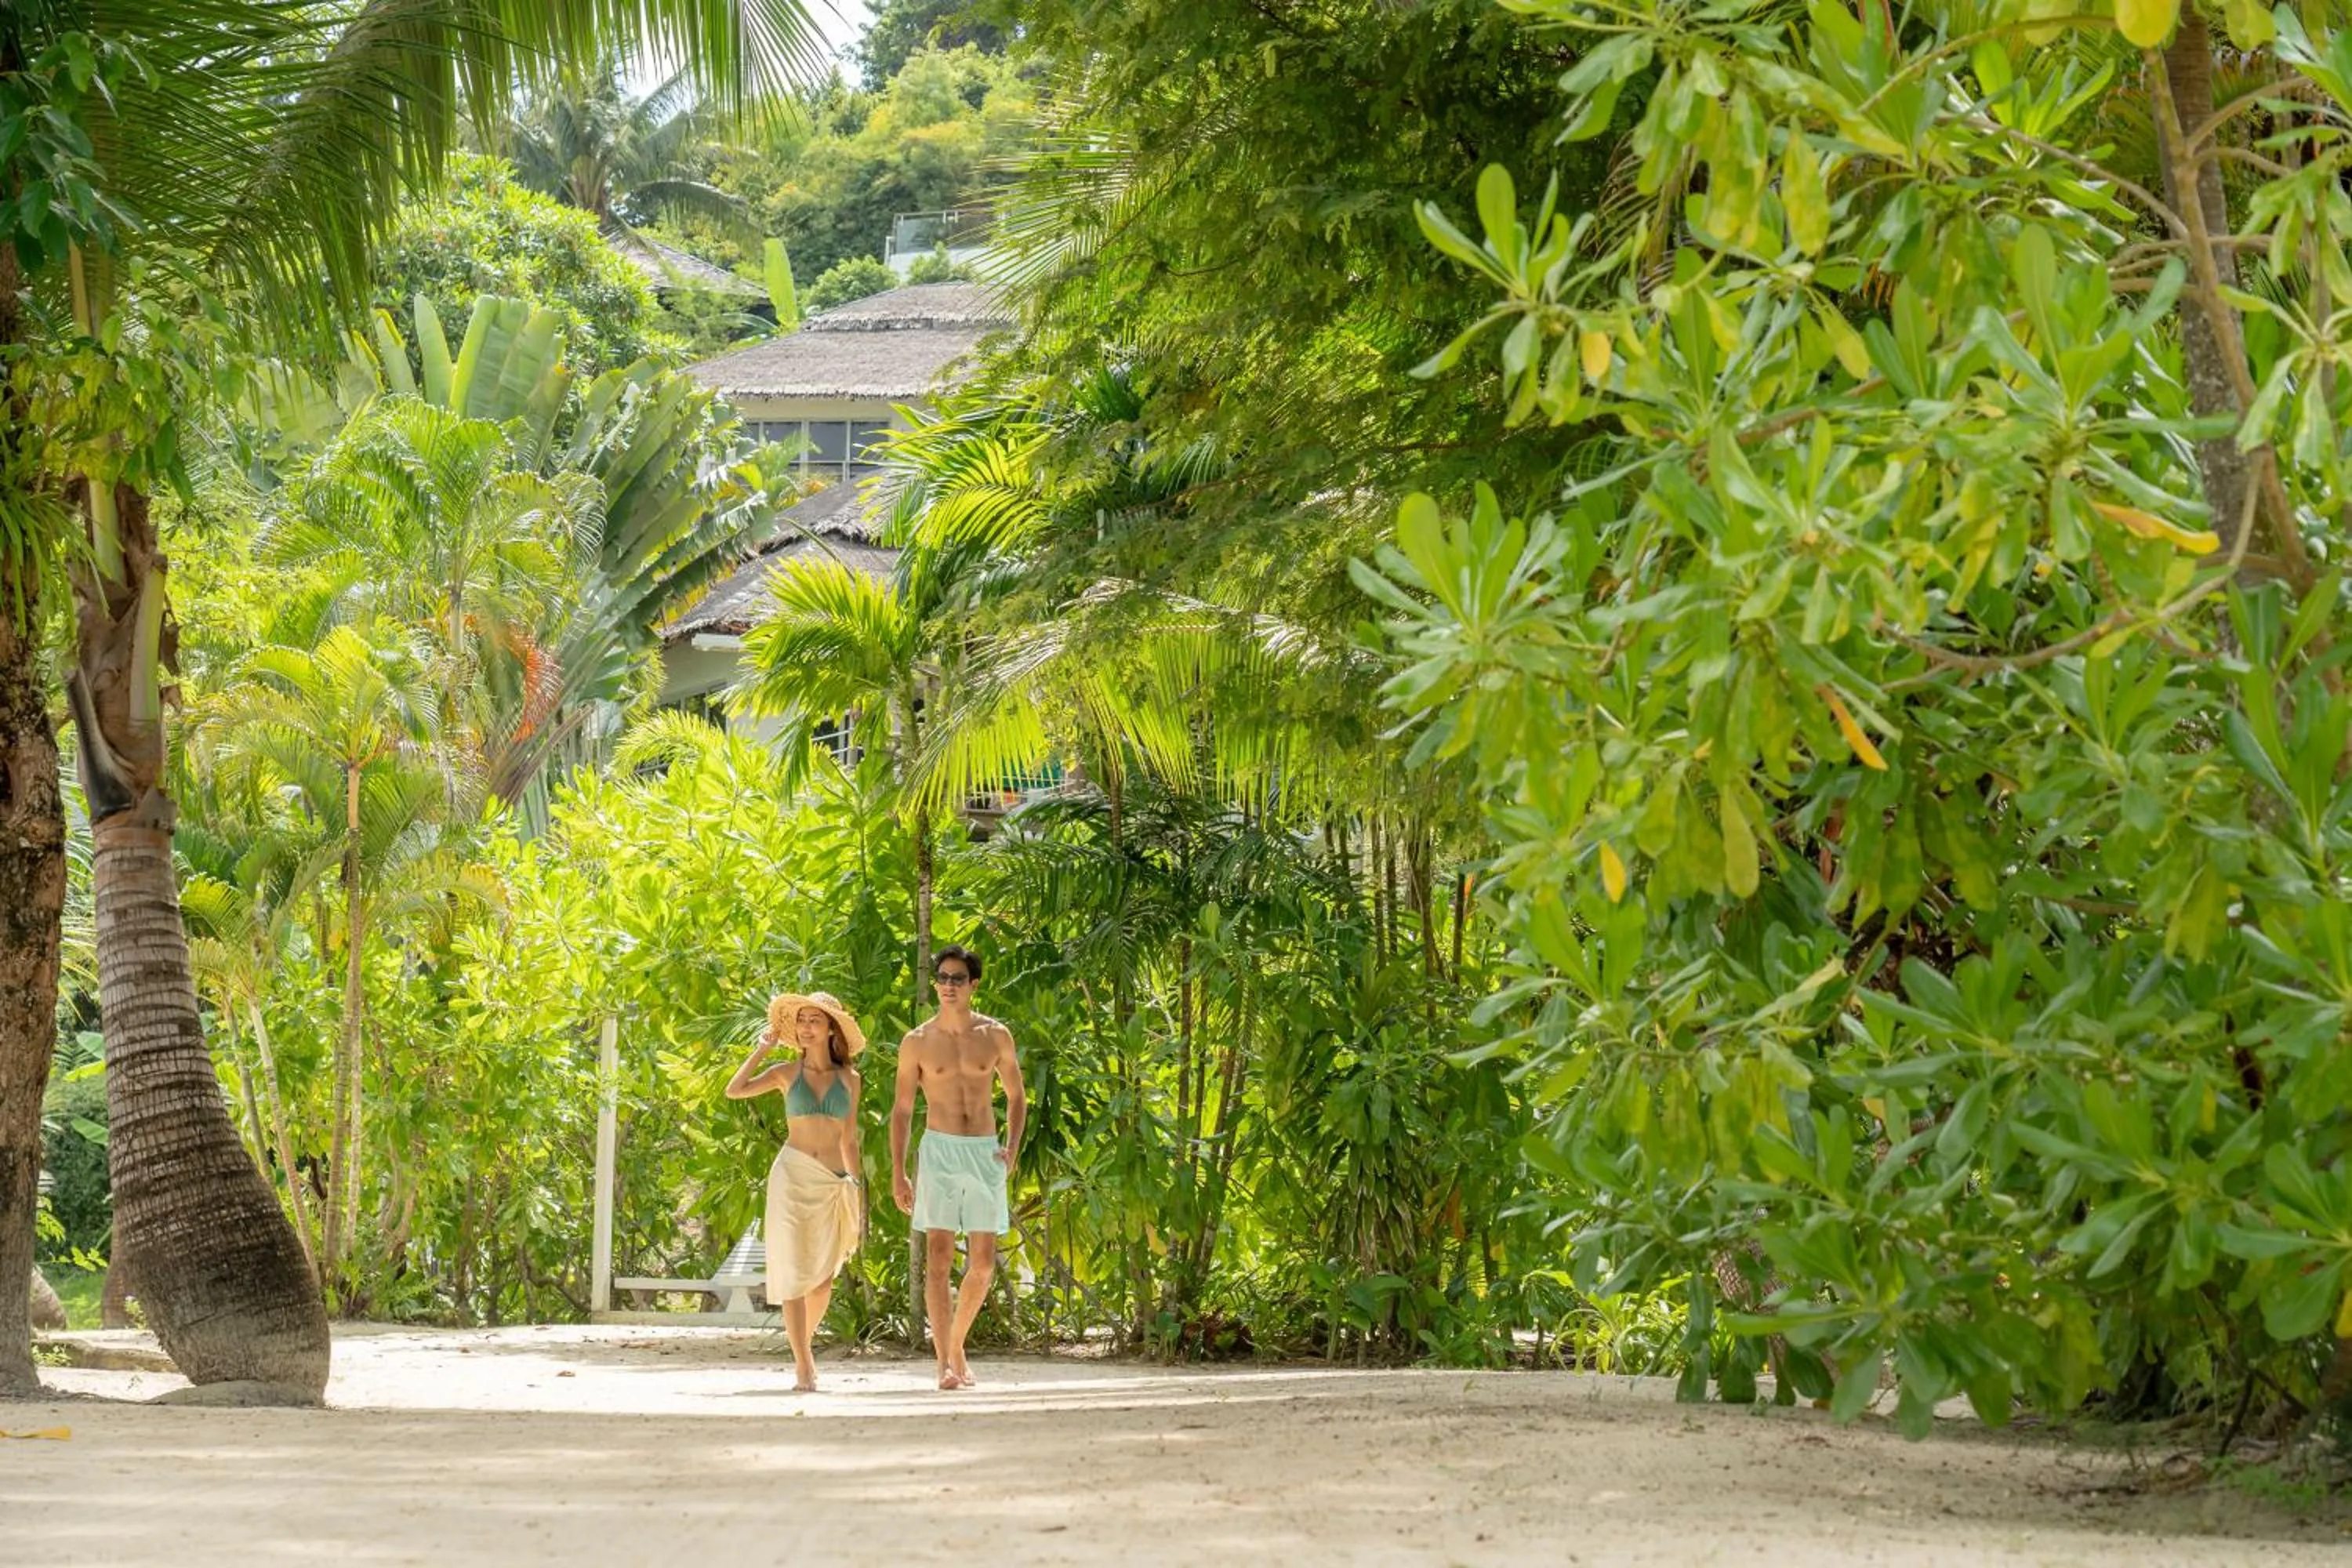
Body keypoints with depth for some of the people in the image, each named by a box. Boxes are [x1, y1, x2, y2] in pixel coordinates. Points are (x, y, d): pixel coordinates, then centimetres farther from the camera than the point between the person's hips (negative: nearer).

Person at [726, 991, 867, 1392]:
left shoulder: (848, 1079, 10)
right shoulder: (786, 1073, 4)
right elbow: (734, 1091, -10)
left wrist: (859, 1193, 14)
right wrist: (763, 1048, -3)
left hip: (833, 1182, 3)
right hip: (793, 1176, -3)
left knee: (823, 1276, 11)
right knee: (795, 1271, -8)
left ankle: (804, 1342, 36)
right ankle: (804, 1366, -9)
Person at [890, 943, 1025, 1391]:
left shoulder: (995, 1036, 6)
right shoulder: (917, 1043, 2)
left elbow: (1017, 1097, 15)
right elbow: (901, 1110, 7)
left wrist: (1012, 1147, -1)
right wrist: (897, 1174, 1)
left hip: (985, 1153, 2)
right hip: (939, 1151, -2)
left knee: (983, 1265, 2)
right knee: (939, 1258, -12)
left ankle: (956, 1344, 24)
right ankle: (946, 1365, -15)